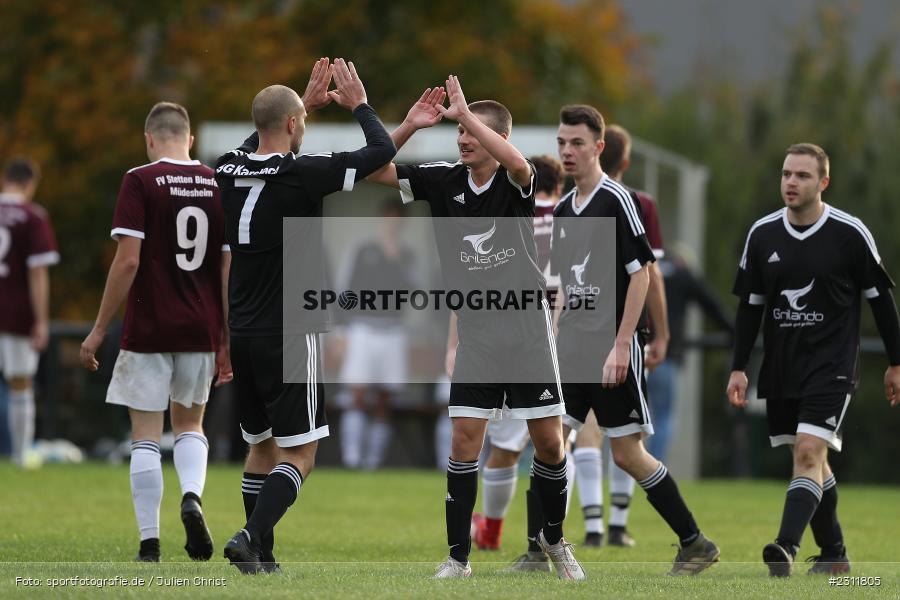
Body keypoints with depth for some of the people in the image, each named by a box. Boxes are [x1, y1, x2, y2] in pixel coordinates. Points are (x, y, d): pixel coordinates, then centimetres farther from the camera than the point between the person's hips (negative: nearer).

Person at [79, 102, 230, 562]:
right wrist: (227, 342, 12)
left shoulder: (140, 182, -8)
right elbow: (231, 269, 5)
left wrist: (99, 329, -7)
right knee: (190, 425, 19)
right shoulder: (219, 185, 4)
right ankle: (192, 496, -8)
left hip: (148, 331, -4)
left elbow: (128, 261, -14)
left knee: (145, 437, 4)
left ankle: (150, 543, 2)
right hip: (201, 332, 4)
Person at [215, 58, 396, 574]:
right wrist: (359, 105, 9)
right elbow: (383, 151, -8)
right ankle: (252, 535, -21)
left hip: (243, 333, 7)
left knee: (261, 447, 16)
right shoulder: (302, 174, -15)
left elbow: (258, 146, 30)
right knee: (299, 453, -4)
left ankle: (262, 556, 16)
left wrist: (305, 104, 33)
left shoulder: (230, 170, 3)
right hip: (291, 334, -7)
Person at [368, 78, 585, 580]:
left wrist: (464, 112, -30)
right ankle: (459, 557, 1)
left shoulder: (515, 182, -8)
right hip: (475, 332, 2)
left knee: (549, 441, 1)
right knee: (465, 439, -5)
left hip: (527, 328, -2)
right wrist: (410, 126, -14)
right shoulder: (445, 181, 1)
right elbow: (376, 170, 0)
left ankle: (555, 539, 23)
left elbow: (517, 162, -33)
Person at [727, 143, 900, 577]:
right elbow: (749, 305, 9)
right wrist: (738, 369, 4)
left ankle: (787, 546, -30)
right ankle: (834, 554, 23)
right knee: (811, 460, 11)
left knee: (809, 453, -18)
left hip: (831, 365, -5)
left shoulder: (850, 234, -7)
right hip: (780, 369, 5)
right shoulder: (762, 234, 4)